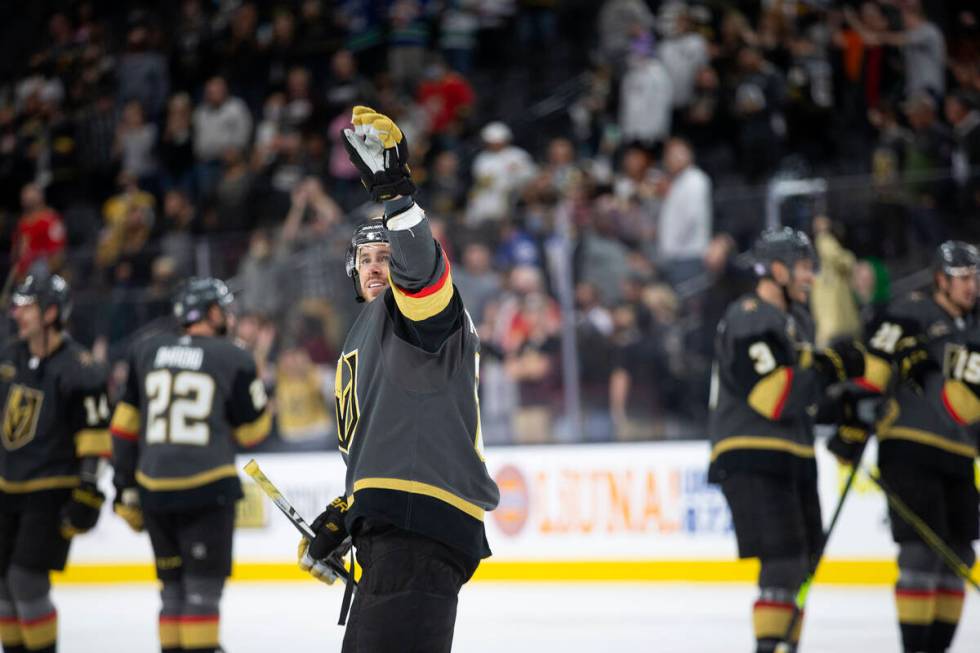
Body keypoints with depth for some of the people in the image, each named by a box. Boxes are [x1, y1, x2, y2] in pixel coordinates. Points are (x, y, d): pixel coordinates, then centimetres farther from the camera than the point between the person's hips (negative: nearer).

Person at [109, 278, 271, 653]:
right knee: (203, 585, -3)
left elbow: (125, 425, 10)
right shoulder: (233, 359, -2)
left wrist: (126, 489, 15)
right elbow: (252, 431, 5)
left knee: (174, 586, 14)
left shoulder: (146, 352, 11)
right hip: (208, 489, -5)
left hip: (154, 490, 5)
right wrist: (259, 396, 23)